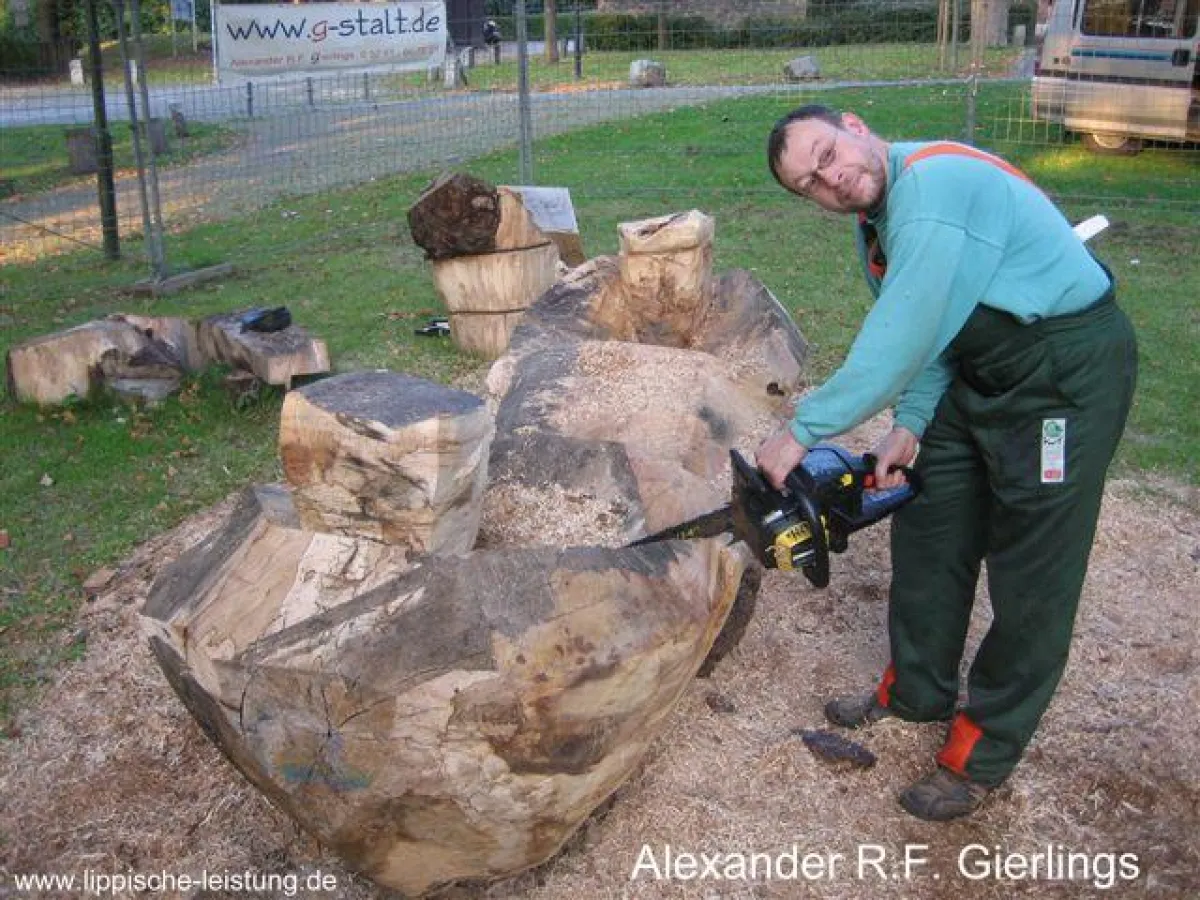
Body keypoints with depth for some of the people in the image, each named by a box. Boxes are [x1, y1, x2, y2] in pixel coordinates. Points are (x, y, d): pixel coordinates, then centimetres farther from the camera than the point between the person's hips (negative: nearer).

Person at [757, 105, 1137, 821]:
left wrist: (802, 431, -25)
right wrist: (911, 424, -7)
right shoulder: (877, 223, 5)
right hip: (980, 371, 10)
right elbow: (928, 336, 6)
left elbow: (899, 341, -31)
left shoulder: (933, 184, -27)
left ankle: (985, 751, 13)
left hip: (1070, 368, -10)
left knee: (1030, 571, -1)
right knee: (928, 526, 14)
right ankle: (917, 690, 32)